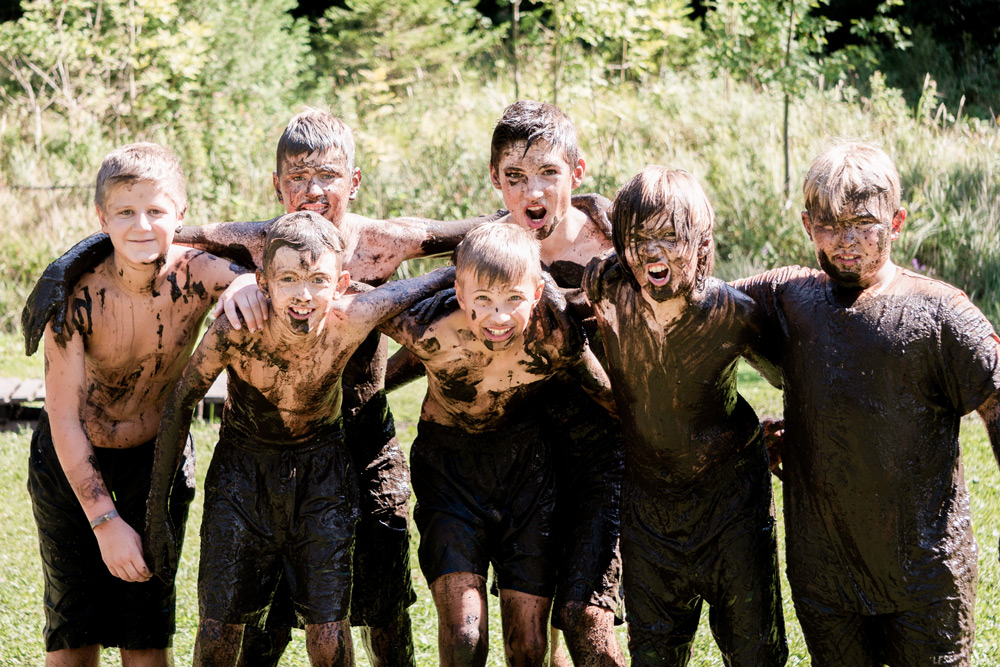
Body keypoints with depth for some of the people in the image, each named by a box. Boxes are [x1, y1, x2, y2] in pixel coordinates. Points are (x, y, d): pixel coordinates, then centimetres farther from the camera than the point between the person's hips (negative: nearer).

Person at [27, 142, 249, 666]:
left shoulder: (199, 277, -23)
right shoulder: (77, 294, -26)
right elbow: (65, 420, -22)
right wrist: (105, 521, -23)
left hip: (157, 452, 2)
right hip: (70, 456, -1)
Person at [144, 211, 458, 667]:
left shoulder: (350, 320, -28)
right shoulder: (235, 330, -28)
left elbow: (442, 278, -13)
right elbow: (181, 403, -12)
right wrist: (157, 508, -7)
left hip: (321, 470, 0)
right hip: (242, 468, 0)